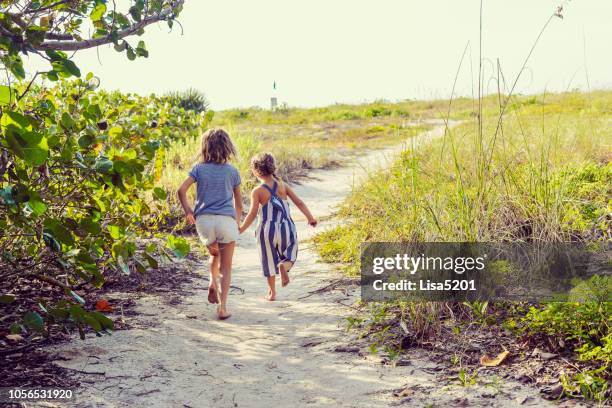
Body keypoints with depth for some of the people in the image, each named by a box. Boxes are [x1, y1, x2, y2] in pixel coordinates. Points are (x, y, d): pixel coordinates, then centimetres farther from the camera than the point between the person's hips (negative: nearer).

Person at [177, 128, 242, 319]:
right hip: (227, 219, -1)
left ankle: (213, 282, 5)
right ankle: (222, 307, -2)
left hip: (203, 219, 1)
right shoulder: (232, 171, 8)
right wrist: (237, 223, 26)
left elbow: (182, 190, -7)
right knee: (226, 266, 7)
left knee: (215, 254, 29)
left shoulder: (199, 168, 6)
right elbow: (239, 204, 13)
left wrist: (187, 210, 8)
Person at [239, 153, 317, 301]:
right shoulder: (283, 186, 2)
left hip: (267, 230, -1)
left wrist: (241, 229, -3)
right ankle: (284, 266, -17)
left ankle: (272, 293, 22)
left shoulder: (257, 191, -7)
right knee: (289, 257, 18)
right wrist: (310, 218, 2)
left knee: (269, 261, 15)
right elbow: (299, 202, -3)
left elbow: (252, 214, -12)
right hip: (286, 228, 2)